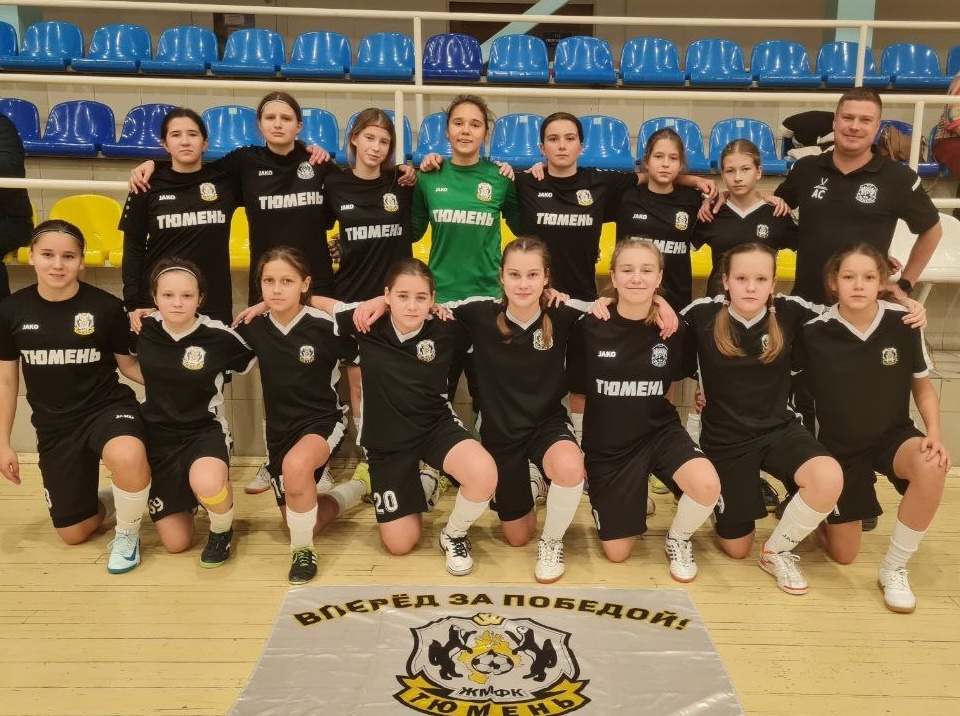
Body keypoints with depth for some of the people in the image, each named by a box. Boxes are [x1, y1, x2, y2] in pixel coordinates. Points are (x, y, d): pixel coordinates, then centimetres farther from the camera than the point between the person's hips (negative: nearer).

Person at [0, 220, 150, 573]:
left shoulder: (107, 307, -13)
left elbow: (129, 365, 1)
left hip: (108, 407, -3)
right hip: (55, 424, 3)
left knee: (128, 458, -40)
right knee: (73, 534, 7)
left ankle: (127, 534, -9)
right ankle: (117, 499, 41)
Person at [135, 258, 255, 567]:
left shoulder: (219, 336, -17)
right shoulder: (144, 330, -7)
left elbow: (250, 360, 3)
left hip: (205, 431, -3)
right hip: (158, 435, 3)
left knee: (207, 484, -42)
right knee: (176, 543, 7)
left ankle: (222, 530, -5)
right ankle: (184, 499, 43)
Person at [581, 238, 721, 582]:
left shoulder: (672, 328, -8)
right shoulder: (591, 327, -14)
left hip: (660, 431, 1)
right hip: (607, 443, 0)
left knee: (707, 485, -31)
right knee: (617, 553, 4)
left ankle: (678, 539, 2)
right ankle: (634, 498, 37)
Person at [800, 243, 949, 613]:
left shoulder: (904, 324, -12)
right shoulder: (815, 333, -16)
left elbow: (923, 388, 1)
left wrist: (935, 435, -14)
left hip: (893, 435, 1)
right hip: (840, 446, -1)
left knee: (931, 467, -36)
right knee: (843, 554, 3)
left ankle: (894, 568, -13)